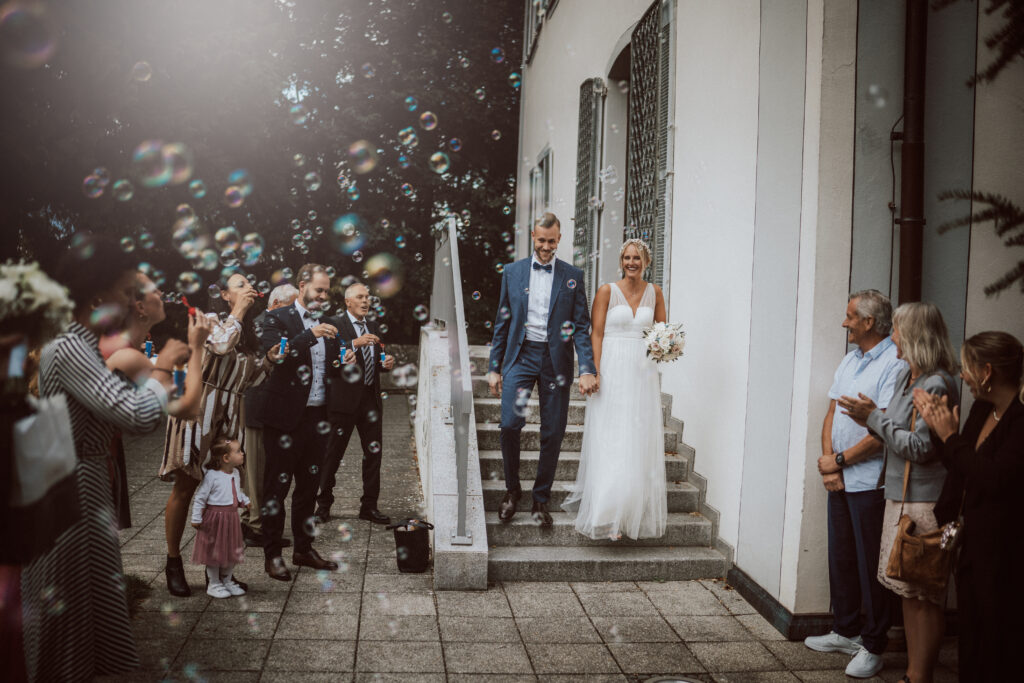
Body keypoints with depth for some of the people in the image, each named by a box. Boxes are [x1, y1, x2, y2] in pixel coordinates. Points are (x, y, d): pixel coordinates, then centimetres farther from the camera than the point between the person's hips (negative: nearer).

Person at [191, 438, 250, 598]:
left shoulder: (235, 473, 4)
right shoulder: (212, 476, -19)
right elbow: (200, 498, -13)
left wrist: (246, 501, 8)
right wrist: (196, 519, -12)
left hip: (232, 519, 7)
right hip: (215, 519, -7)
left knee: (232, 551, 16)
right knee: (215, 552, 5)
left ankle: (227, 581, 33)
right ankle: (213, 585, 20)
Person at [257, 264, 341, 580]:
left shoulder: (325, 323, 14)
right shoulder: (278, 319, -6)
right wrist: (310, 335, -29)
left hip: (317, 416, 6)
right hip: (286, 417, -6)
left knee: (309, 486, 15)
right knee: (277, 487, 3)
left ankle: (303, 549, 27)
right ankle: (272, 555, 13)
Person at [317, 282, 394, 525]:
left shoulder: (374, 327, 16)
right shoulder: (335, 325, -4)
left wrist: (387, 362, -1)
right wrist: (354, 344, -27)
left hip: (371, 399, 6)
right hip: (344, 399, -6)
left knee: (374, 453, 7)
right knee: (333, 453, 2)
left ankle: (369, 506, 17)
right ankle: (323, 504, 16)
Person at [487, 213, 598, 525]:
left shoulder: (573, 276, 4)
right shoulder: (512, 272, 8)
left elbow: (582, 326, 0)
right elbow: (502, 322, 10)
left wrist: (587, 369, -11)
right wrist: (494, 367, 6)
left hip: (555, 360, 0)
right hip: (521, 356, 0)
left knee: (552, 433, 3)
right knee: (510, 424, -12)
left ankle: (541, 499, 19)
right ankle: (512, 490, 11)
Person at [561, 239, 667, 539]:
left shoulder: (654, 292, 10)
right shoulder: (607, 291, -1)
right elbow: (595, 333, -4)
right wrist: (594, 372, -13)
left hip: (643, 372, 4)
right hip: (612, 371, -4)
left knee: (641, 443, 8)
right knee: (609, 443, -4)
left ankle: (637, 512, 21)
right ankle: (607, 515, 2)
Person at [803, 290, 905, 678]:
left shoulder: (895, 365, -15)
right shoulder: (850, 361, 12)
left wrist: (839, 461, -12)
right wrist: (828, 462, -2)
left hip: (871, 483, -8)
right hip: (839, 481, 8)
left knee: (870, 566, 2)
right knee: (840, 559, 16)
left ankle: (872, 646, 15)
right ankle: (845, 632, 31)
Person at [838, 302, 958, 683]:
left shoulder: (936, 385, -16)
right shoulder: (906, 376, 12)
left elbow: (920, 447, -20)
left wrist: (875, 418, -15)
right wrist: (871, 420, 2)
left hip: (925, 502, -9)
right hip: (900, 495, 10)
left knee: (925, 597, -1)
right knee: (908, 593, 16)